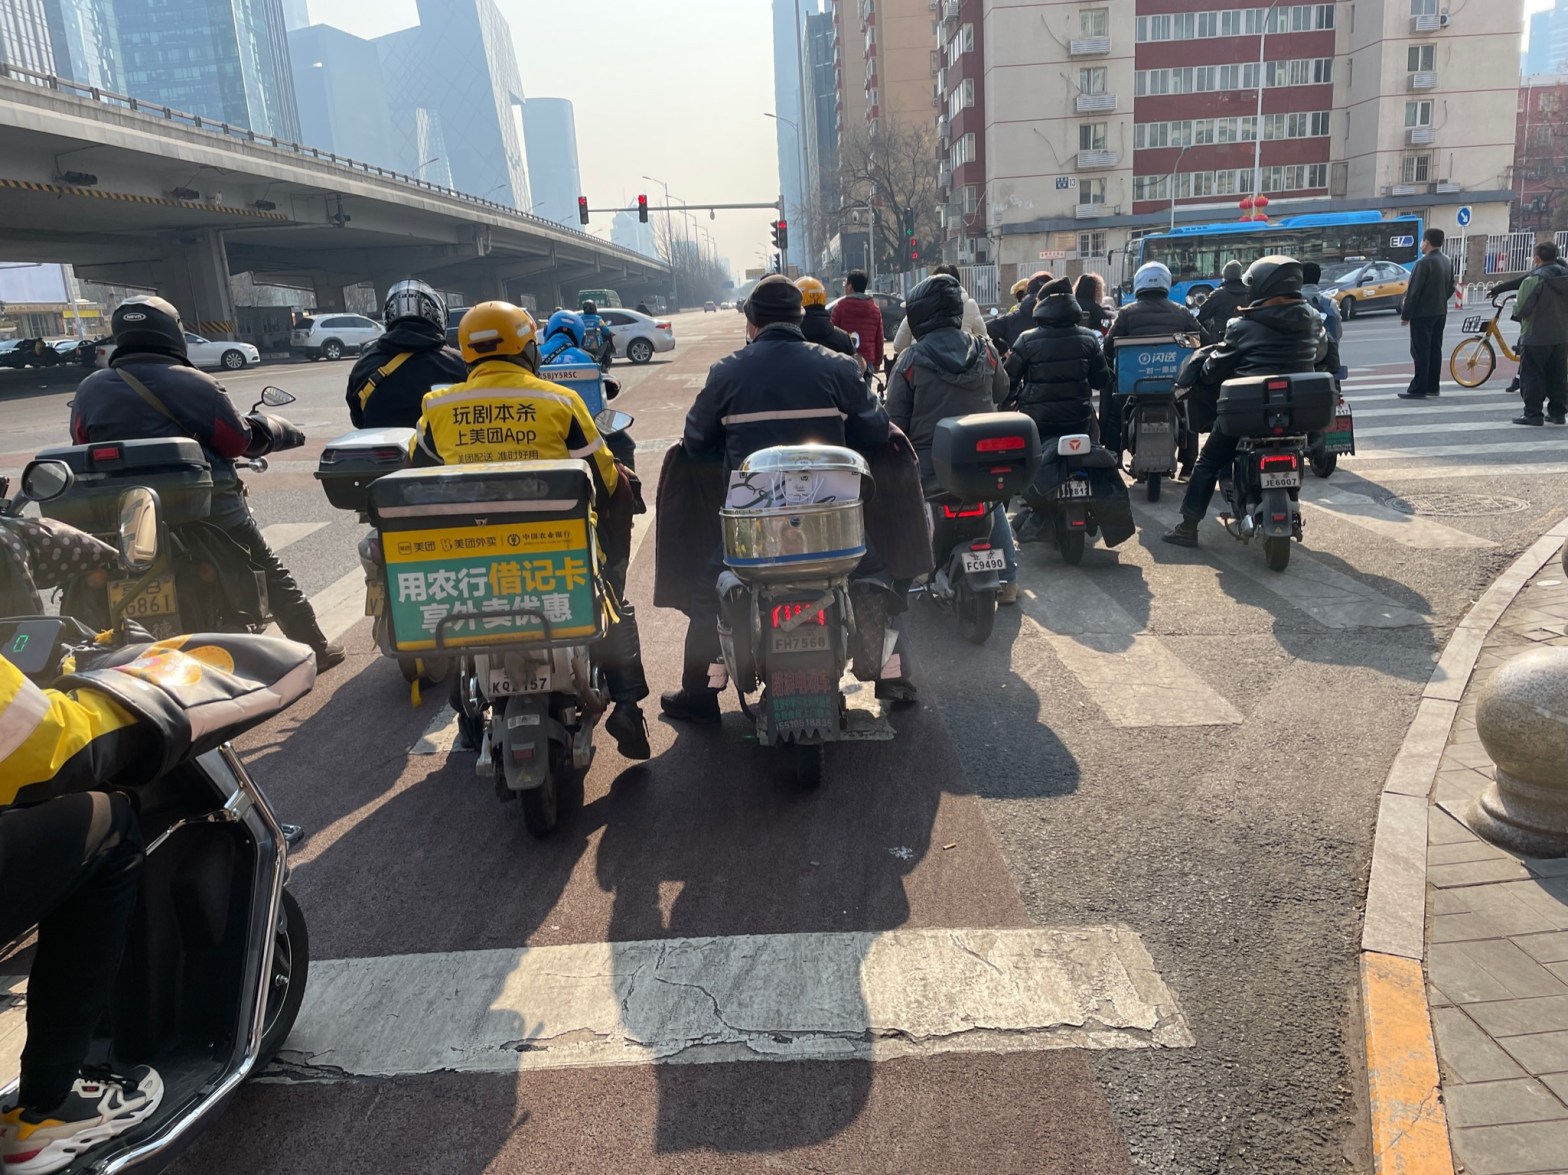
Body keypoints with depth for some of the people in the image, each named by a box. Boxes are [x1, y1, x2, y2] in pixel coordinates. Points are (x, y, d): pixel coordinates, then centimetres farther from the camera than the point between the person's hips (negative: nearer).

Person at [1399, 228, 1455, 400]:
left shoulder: (1424, 263, -18)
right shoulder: (1447, 261, 10)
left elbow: (1414, 292, -18)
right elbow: (1450, 287, 16)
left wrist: (1405, 314, -13)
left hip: (1423, 313, -9)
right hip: (1440, 312, 9)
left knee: (1420, 351, -7)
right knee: (1435, 350, 12)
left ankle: (1418, 389, -7)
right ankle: (1432, 386, 17)